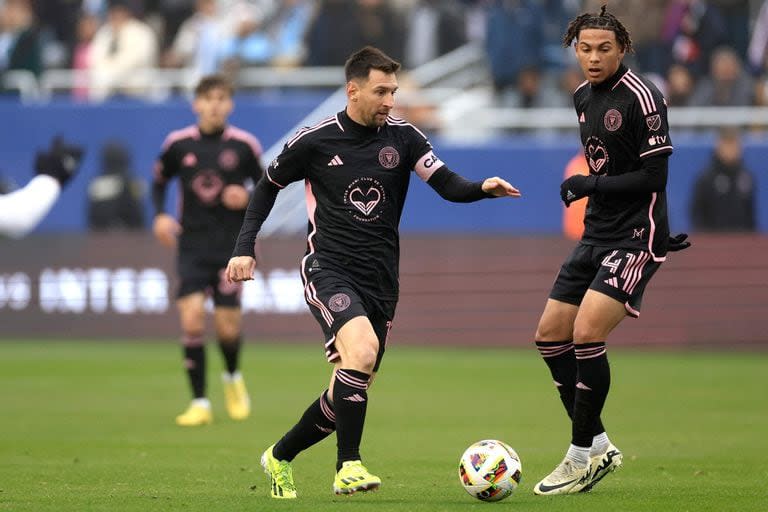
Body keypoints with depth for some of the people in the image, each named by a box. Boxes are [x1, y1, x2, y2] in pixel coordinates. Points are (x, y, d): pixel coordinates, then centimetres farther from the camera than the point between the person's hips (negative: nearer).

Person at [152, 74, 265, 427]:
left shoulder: (244, 145, -3)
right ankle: (199, 404, -5)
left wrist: (248, 198, -14)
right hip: (193, 244, 1)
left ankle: (233, 378, 32)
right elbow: (159, 182, 15)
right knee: (191, 318, -14)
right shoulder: (178, 144, 0)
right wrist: (160, 215, -1)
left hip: (232, 247, -1)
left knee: (227, 327, -3)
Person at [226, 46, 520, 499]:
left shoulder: (403, 137, 2)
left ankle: (280, 457, 31)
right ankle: (349, 466, -25)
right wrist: (245, 249, 4)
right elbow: (269, 187, 12)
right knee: (362, 349, -31)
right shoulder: (315, 141, -3)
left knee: (352, 389, 8)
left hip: (379, 279, 4)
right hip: (328, 269, -4)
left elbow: (449, 186, -10)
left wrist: (484, 188, -31)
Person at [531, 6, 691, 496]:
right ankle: (599, 444, 17)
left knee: (587, 334, -19)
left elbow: (654, 177, -18)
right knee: (550, 335, 7)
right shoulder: (584, 97, 11)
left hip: (636, 237, -9)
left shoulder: (641, 97, -15)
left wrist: (590, 186, -17)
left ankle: (583, 456, -8)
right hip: (597, 234, 9)